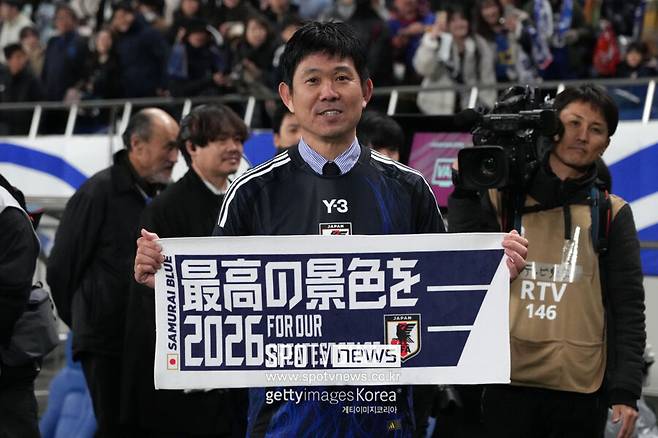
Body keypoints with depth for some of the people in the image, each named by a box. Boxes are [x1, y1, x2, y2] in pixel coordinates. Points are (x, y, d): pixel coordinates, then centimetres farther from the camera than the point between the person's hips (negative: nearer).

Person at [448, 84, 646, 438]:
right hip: (509, 382, 1)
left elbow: (628, 309, 4)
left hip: (581, 386, -1)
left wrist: (625, 392, -5)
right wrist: (465, 191, -2)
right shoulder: (502, 198, 11)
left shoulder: (611, 214, 8)